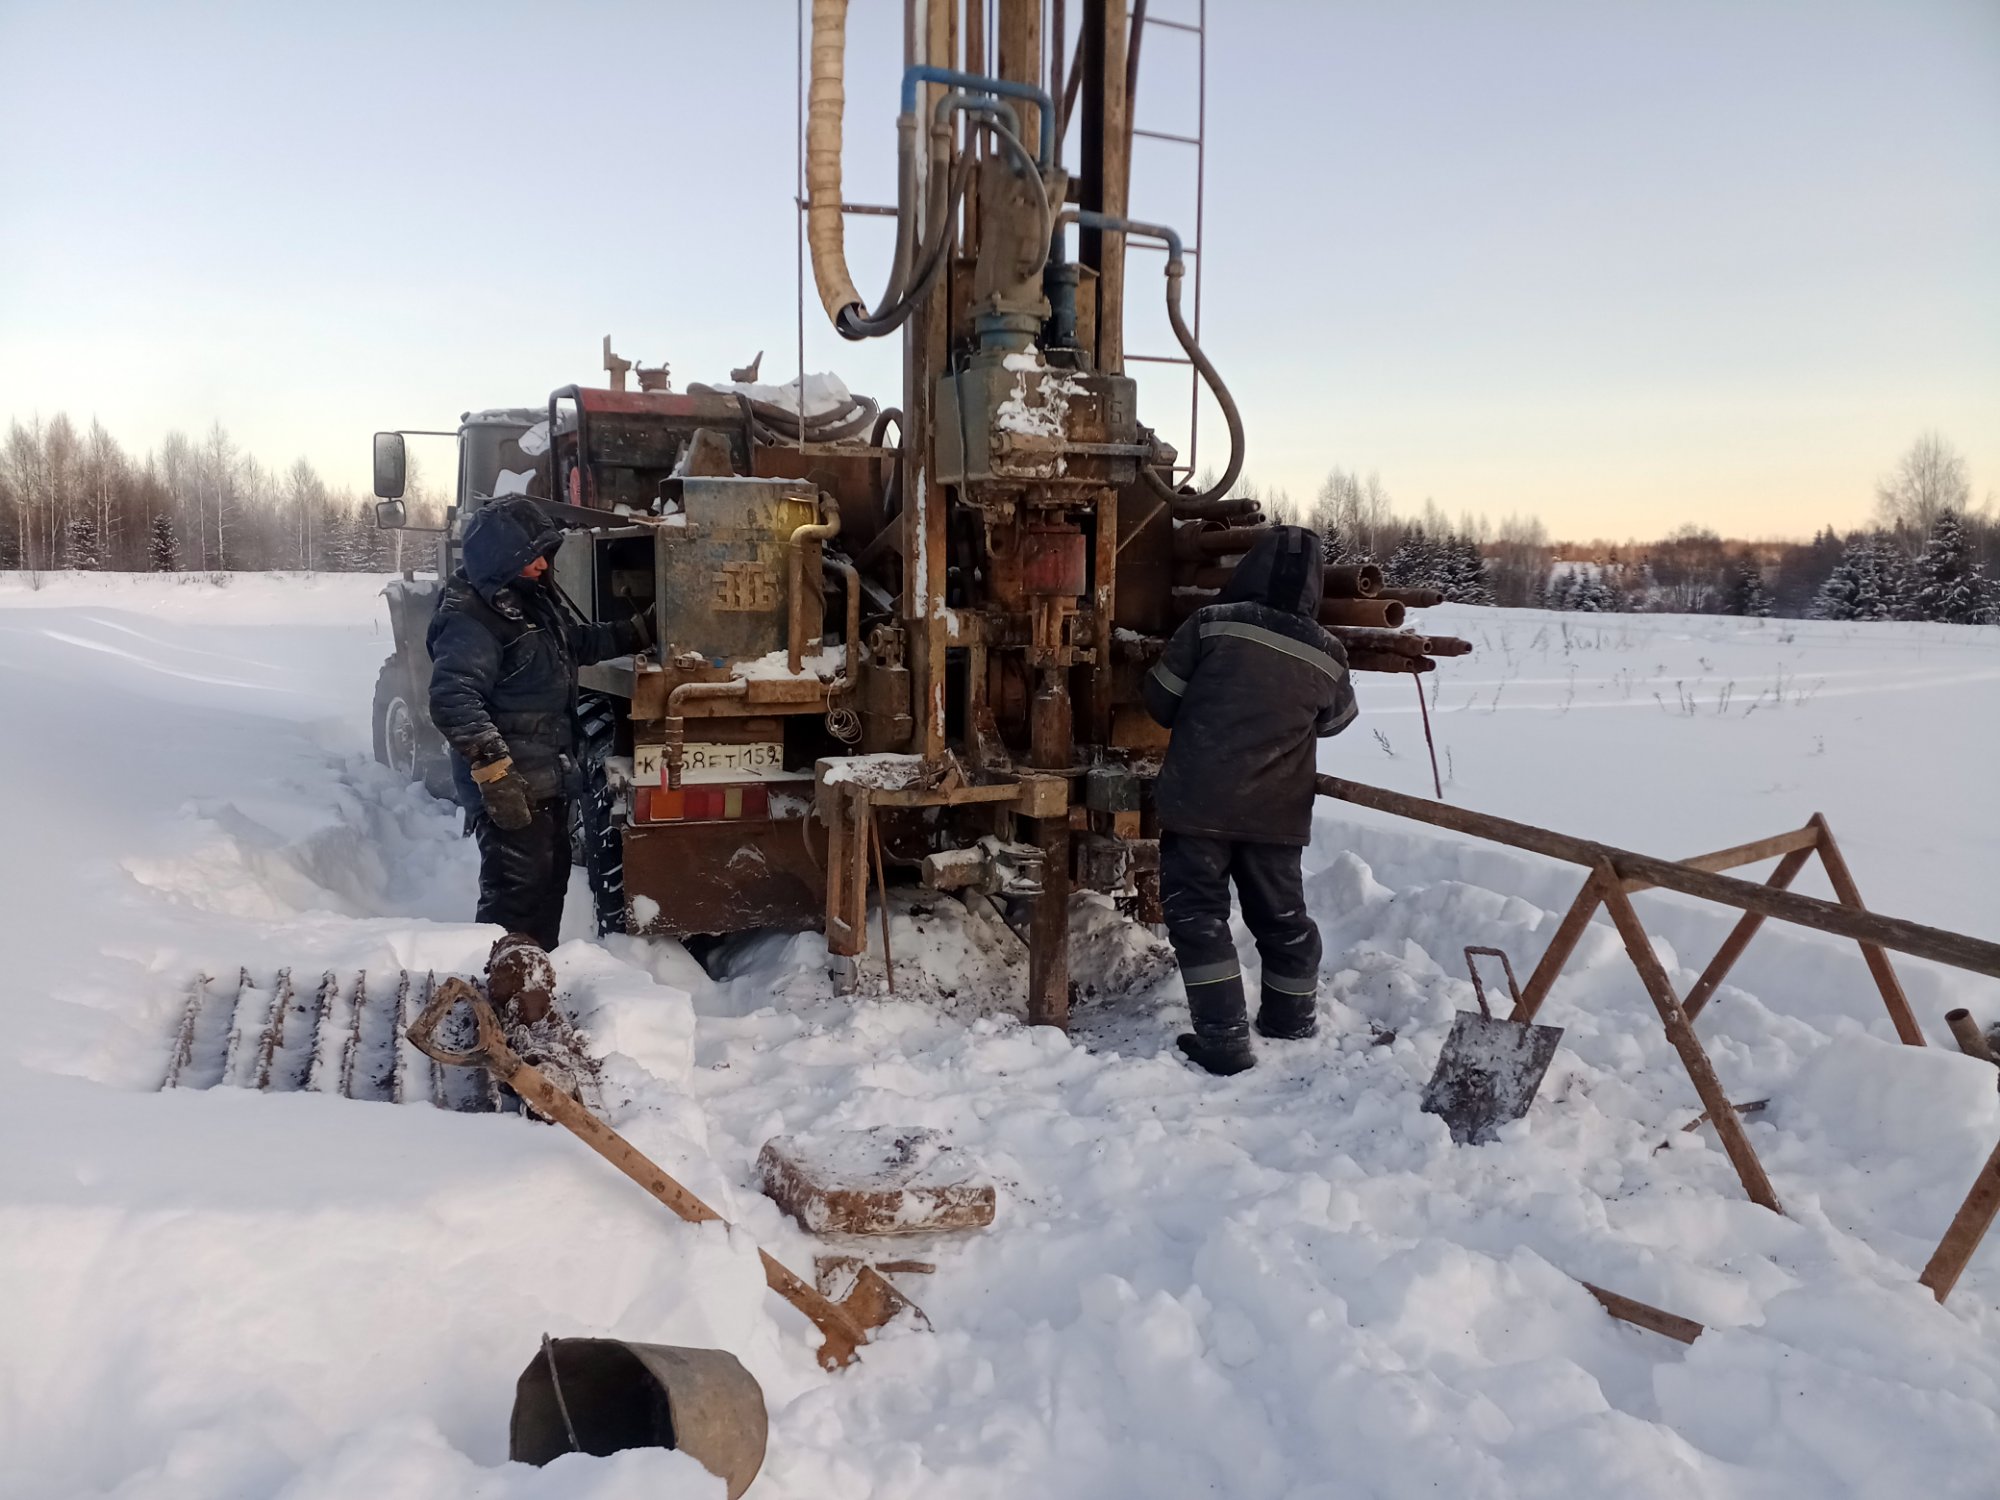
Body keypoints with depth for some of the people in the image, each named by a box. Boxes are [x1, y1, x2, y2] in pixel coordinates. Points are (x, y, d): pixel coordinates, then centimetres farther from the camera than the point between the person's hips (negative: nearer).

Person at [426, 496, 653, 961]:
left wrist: (641, 631, 24)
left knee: (551, 880, 20)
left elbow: (578, 643, 30)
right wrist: (493, 767, -34)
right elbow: (451, 700, -29)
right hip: (511, 791, -10)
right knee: (516, 893, -8)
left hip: (547, 780, 10)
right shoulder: (471, 618, -19)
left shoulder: (532, 599, 12)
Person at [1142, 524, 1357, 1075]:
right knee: (1282, 915, 19)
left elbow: (1160, 699, -2)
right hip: (1275, 812, 3)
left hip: (1198, 801, -3)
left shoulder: (1212, 624, -10)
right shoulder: (1326, 655, -1)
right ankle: (1293, 1017, 34)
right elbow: (1336, 720, 16)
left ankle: (1223, 1037, 0)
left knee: (1197, 914, 4)